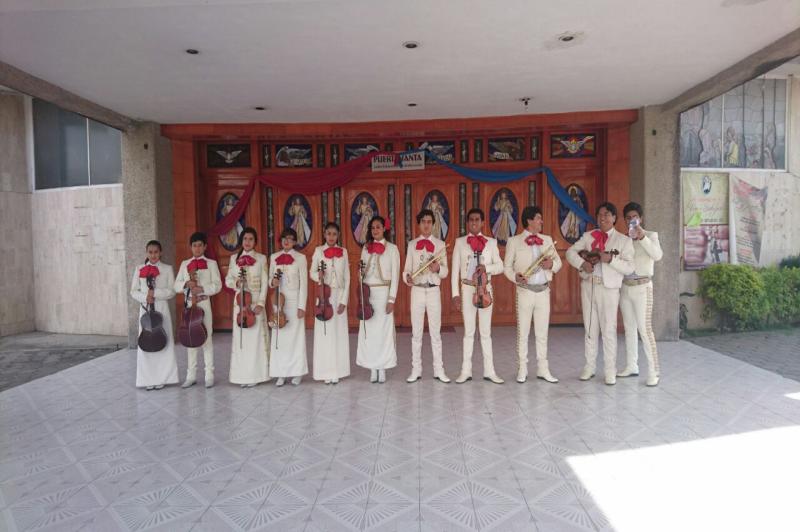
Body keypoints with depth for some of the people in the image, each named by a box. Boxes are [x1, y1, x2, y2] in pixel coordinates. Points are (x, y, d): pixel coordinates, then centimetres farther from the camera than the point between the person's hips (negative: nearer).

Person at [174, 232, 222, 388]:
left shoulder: (211, 263, 2)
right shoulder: (185, 264, 12)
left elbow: (217, 286, -4)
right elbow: (176, 286, 6)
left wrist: (202, 288, -18)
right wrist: (186, 284, -14)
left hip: (204, 303, -3)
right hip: (188, 304, 3)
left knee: (207, 338, 0)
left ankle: (209, 375, 6)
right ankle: (191, 376, 14)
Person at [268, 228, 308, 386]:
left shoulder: (300, 258, -1)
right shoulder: (274, 257, 9)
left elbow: (303, 283, -4)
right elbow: (270, 279, 15)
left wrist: (301, 306, -10)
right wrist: (272, 282, -10)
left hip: (294, 300, -3)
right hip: (278, 301, 3)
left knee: (296, 336, 2)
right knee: (279, 336, 3)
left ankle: (297, 372, 13)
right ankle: (281, 373, 12)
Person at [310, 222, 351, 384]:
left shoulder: (343, 252, 5)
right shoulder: (319, 250, 3)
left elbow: (347, 278, 4)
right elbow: (311, 273, 5)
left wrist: (344, 300, -4)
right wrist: (318, 275, -19)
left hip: (339, 295, 1)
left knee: (339, 333, 3)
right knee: (325, 333, -2)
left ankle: (337, 371, 12)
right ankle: (327, 372, 6)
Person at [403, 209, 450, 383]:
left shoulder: (440, 244, 4)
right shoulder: (412, 244, 7)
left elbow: (445, 272, 3)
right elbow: (407, 268, 3)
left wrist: (438, 268, -19)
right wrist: (407, 277, -18)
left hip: (434, 291, -1)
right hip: (417, 290, 1)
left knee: (435, 331, 5)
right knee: (416, 331, 6)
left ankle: (439, 370, 13)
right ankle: (416, 370, 15)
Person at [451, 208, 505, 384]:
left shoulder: (491, 242, 4)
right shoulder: (460, 242, 2)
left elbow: (500, 266, 4)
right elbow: (455, 269, 1)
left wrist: (486, 267, -17)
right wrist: (455, 294, -5)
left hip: (485, 289, 1)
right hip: (467, 289, 0)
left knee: (486, 331, 7)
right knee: (469, 331, 6)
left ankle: (489, 371, 14)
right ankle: (466, 370, 13)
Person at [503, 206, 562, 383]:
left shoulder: (547, 240, 10)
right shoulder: (514, 241, -2)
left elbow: (558, 261, 11)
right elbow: (507, 266, -2)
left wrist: (551, 264, -11)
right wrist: (515, 276, -21)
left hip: (544, 290, 4)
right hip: (525, 291, -4)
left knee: (542, 332, 10)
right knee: (523, 331, 4)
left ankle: (542, 369, 19)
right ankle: (522, 369, 14)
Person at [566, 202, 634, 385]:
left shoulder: (624, 240, 2)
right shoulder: (588, 236, 11)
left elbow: (629, 268, -5)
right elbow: (570, 251, 5)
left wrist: (611, 259, -20)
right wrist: (582, 263, -12)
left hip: (609, 288, -3)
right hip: (588, 286, 3)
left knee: (609, 329, 0)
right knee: (589, 328, 10)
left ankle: (610, 370, 9)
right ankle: (589, 367, 20)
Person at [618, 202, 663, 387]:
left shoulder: (651, 235, 0)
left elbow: (658, 255, -18)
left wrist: (642, 237, -25)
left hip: (642, 287, -5)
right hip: (625, 287, 5)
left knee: (644, 329, -9)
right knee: (629, 328, 9)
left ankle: (653, 371, -5)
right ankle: (631, 366, 17)